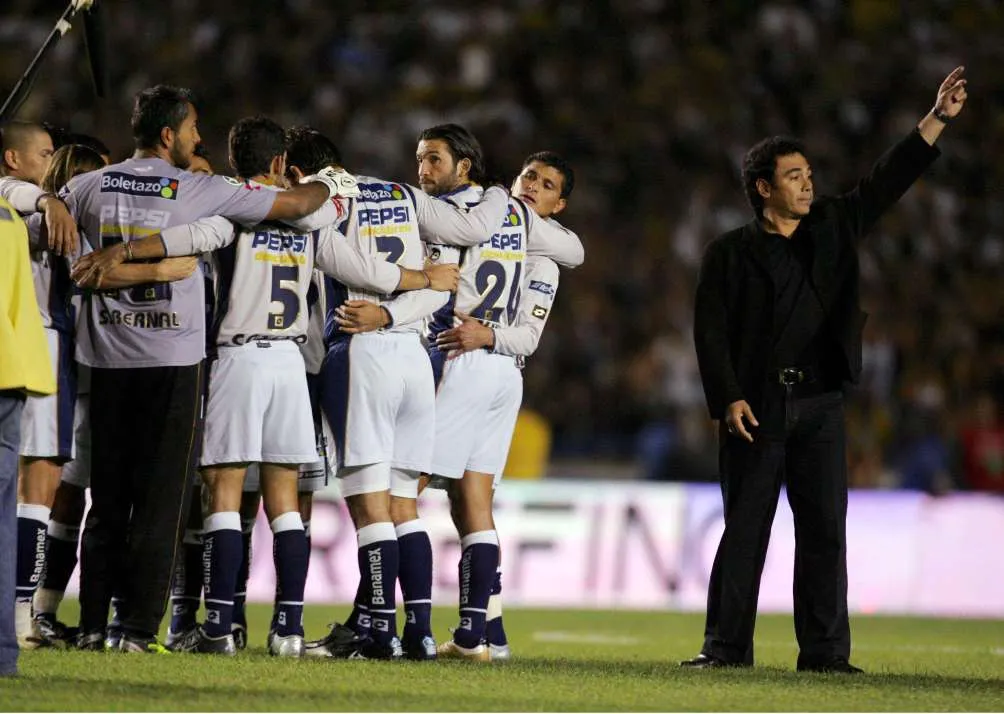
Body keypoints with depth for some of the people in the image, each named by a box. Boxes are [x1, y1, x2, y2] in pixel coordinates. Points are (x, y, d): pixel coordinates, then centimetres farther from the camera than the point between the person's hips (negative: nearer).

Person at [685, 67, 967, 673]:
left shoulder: (832, 229, 13)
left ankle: (825, 650, 0)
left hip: (820, 402, 3)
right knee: (744, 528, -1)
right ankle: (726, 646, 4)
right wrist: (728, 398, -14)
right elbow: (711, 330, -2)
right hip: (755, 407, -3)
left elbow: (886, 184, 12)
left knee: (825, 529, -2)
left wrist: (938, 120, 5)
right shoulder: (732, 254, 3)